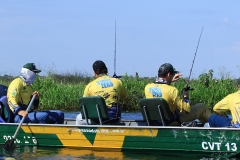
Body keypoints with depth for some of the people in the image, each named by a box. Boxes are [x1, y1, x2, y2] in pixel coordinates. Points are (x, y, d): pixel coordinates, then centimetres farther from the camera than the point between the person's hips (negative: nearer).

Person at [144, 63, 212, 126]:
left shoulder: (147, 87, -9)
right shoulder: (172, 90, -27)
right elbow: (186, 109, -20)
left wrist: (170, 81, 17)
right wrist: (186, 97, -3)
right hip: (173, 123, -7)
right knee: (202, 107, 7)